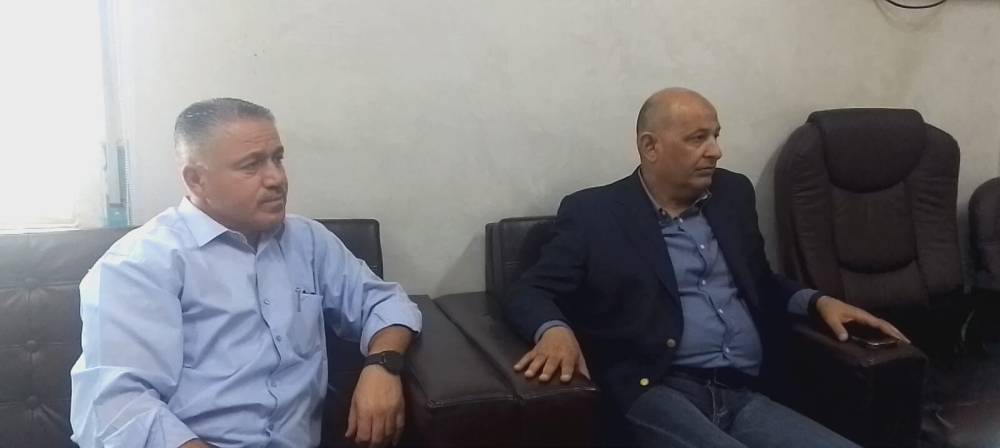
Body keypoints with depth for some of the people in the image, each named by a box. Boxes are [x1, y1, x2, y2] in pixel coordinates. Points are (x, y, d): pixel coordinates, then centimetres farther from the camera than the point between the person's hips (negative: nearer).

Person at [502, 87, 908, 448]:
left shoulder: (733, 195, 18)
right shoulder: (594, 212, 2)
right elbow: (529, 293, -1)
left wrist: (818, 301, 10)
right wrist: (555, 330, -23)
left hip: (744, 396, 6)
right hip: (655, 394, -5)